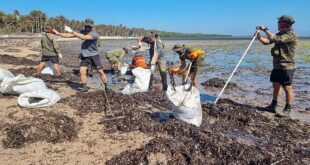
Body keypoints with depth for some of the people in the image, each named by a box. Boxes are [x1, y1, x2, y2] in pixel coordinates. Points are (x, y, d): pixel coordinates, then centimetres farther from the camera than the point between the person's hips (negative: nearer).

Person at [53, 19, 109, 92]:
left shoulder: (94, 34, -20)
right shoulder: (83, 32, -2)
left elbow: (84, 37, -34)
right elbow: (70, 35, 1)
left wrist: (72, 31, -36)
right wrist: (58, 33, -4)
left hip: (94, 55, -4)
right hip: (85, 55, 4)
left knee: (100, 71, -3)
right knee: (82, 71, -6)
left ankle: (106, 87, 11)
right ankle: (84, 87, 10)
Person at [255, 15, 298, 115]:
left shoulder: (291, 35, -15)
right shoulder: (280, 34, 12)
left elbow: (275, 39, -27)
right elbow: (267, 41, 6)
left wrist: (265, 29, -18)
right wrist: (259, 36, -13)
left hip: (286, 67, -9)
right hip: (277, 66, 9)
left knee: (287, 88, 0)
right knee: (276, 85, 16)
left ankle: (287, 109, 11)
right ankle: (274, 105, 28)